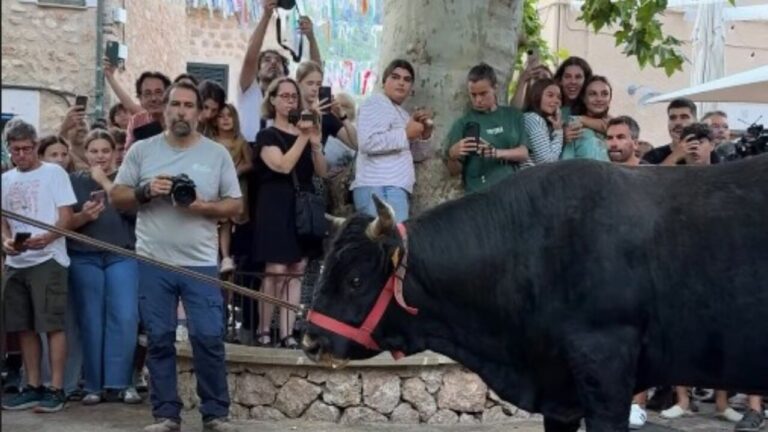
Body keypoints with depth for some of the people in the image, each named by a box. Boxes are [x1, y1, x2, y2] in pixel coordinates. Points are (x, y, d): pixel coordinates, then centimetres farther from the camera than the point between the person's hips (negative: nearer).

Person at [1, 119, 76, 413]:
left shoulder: (54, 172, -1)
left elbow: (66, 216, -6)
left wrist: (46, 238, -24)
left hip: (47, 259, -6)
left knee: (52, 325, -6)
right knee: (24, 327, 8)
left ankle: (56, 389, -3)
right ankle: (33, 387, 15)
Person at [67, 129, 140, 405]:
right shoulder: (74, 181, 9)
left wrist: (104, 181, -8)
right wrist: (83, 216, -16)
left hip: (122, 255, -1)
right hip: (84, 258, 1)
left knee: (125, 318, -10)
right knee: (90, 321, 1)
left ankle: (121, 382, -2)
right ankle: (94, 385, 8)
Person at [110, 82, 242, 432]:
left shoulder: (217, 154, 4)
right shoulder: (141, 150, 5)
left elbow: (235, 205, 4)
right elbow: (116, 197, 6)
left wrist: (204, 207, -13)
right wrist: (145, 191, -12)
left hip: (201, 263, -1)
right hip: (153, 262, 1)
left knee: (209, 338, -3)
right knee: (159, 340, 6)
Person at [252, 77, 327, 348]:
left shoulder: (305, 133, 16)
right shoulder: (267, 136, 0)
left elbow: (322, 172, 7)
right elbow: (283, 166, -17)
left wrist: (315, 143, -7)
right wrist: (303, 138, -16)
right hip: (276, 208, -6)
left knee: (296, 271, 2)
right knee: (276, 271, -11)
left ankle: (287, 333, 4)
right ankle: (263, 330, 1)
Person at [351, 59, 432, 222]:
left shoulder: (401, 113, 27)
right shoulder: (376, 103, -2)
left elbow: (418, 155, 27)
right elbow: (368, 142, -19)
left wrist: (425, 133, 8)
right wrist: (406, 134, -11)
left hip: (392, 189, 10)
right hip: (380, 190, -10)